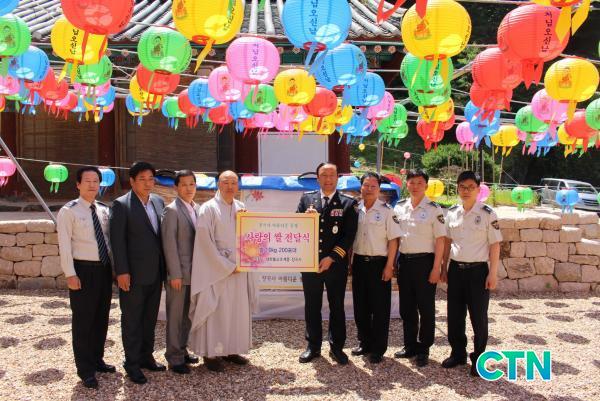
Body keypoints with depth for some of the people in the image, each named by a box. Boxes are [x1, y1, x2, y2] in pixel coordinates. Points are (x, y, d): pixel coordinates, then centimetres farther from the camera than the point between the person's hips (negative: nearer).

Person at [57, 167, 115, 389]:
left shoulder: (104, 210, 8)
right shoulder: (69, 211, -8)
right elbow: (65, 245, -11)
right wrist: (71, 274, -15)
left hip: (105, 269, 6)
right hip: (84, 270, -6)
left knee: (101, 318, 16)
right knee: (83, 321, 4)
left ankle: (97, 359, 33)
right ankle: (85, 369, 17)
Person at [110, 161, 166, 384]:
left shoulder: (158, 201, 8)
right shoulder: (121, 205, -9)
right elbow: (117, 240, -12)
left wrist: (165, 266, 8)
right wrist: (122, 272, -16)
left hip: (156, 272, 6)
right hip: (134, 273, -6)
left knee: (150, 318, 16)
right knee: (132, 319, 7)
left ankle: (146, 356, 31)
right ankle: (132, 363, 19)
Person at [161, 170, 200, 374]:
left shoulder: (197, 209, 11)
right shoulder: (171, 210, -10)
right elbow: (169, 243, -14)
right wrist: (175, 274, -16)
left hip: (194, 273, 7)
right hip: (178, 273, -7)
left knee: (188, 315, 15)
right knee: (175, 317, 4)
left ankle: (182, 351, 28)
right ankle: (174, 358, 15)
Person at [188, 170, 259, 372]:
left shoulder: (241, 208, 8)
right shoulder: (208, 208, -9)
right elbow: (205, 242, -12)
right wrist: (227, 266, -12)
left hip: (239, 269, 6)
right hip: (216, 269, -6)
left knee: (238, 309, 10)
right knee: (215, 311, 0)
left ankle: (231, 349, 23)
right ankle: (211, 353, 12)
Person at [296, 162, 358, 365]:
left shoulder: (348, 203, -1)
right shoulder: (306, 199, 6)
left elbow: (349, 235, -6)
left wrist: (331, 258, -12)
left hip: (336, 263, -2)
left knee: (337, 307, 8)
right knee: (312, 307, 10)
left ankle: (336, 347, 23)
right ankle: (313, 346, 24)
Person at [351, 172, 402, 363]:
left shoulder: (386, 210, -6)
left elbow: (393, 239, -7)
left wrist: (389, 266, -11)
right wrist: (349, 261, 9)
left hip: (379, 263, -4)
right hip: (359, 262, 5)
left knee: (380, 308, 2)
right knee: (360, 306, 13)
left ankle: (378, 349, 14)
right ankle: (364, 342, 28)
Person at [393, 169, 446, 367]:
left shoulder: (434, 209, -6)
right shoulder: (399, 208, 7)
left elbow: (440, 240, -8)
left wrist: (436, 268, -12)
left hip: (424, 261, -5)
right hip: (403, 261, 5)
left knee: (426, 308, 5)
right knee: (406, 308, 13)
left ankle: (424, 349, 18)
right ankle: (410, 346, 27)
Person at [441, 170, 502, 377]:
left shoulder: (487, 213, -7)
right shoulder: (452, 213, 5)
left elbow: (495, 244, -6)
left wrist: (493, 273, -9)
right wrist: (444, 267, 10)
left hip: (478, 270, -4)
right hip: (455, 269, 4)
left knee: (478, 317, 5)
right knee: (454, 315, 11)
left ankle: (478, 358, 21)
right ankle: (458, 353, 28)